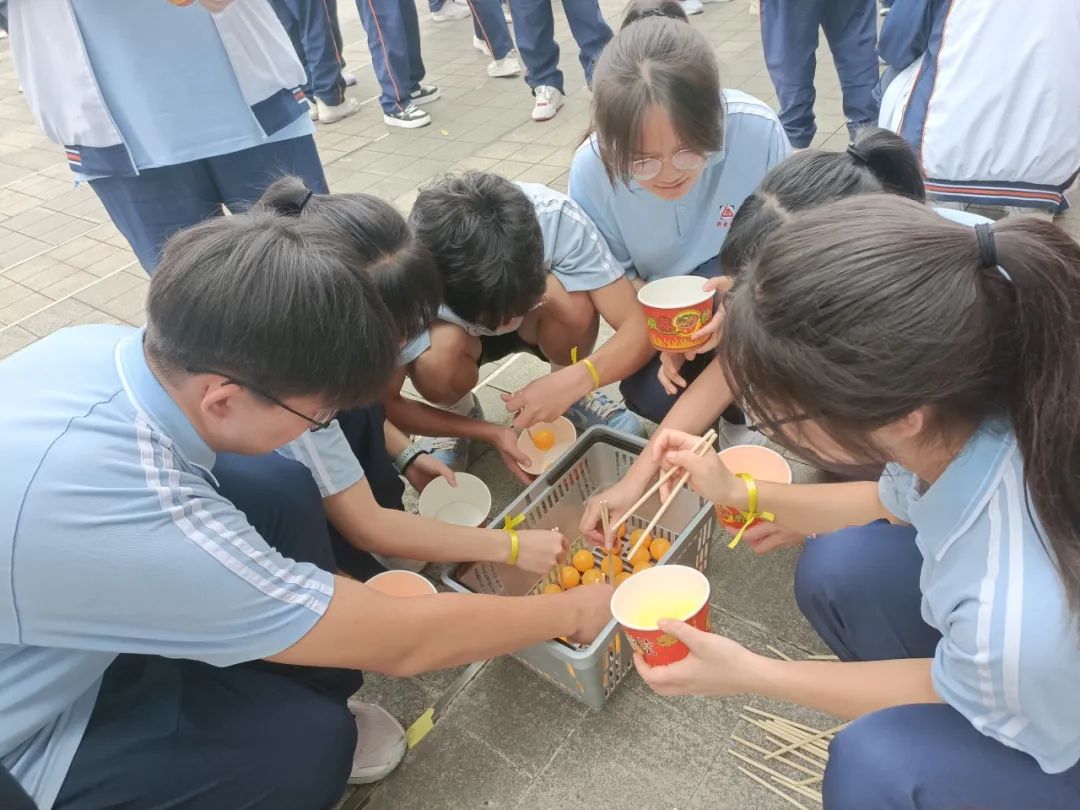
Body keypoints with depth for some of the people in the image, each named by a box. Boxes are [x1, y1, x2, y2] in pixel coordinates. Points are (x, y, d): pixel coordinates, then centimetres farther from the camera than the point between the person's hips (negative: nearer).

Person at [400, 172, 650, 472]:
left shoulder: (555, 216, -35)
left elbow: (638, 326, -31)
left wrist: (575, 380, -48)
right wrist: (491, 432, -29)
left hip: (538, 325, 1)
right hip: (452, 331, 0)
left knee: (572, 301, -32)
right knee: (438, 359, -34)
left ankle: (569, 397, 0)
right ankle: (463, 413, 2)